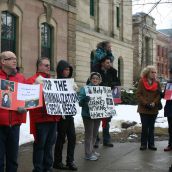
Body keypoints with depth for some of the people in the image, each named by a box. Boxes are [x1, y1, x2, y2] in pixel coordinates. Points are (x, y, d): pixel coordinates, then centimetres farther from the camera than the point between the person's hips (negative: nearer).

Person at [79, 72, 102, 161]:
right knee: (89, 134, -1)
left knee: (94, 134, 15)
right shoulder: (85, 89, -6)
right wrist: (86, 98, -29)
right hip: (88, 115, -6)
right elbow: (80, 102, -11)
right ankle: (88, 154, 7)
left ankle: (91, 150, 30)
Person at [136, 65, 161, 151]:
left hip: (154, 109, 3)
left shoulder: (157, 83, 7)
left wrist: (154, 103, -14)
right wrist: (146, 103, -15)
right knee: (144, 126, -1)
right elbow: (138, 94, -6)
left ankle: (151, 144, 15)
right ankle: (143, 144, 9)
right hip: (143, 108, -3)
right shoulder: (141, 82, -2)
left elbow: (159, 95, 2)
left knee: (151, 127, 9)